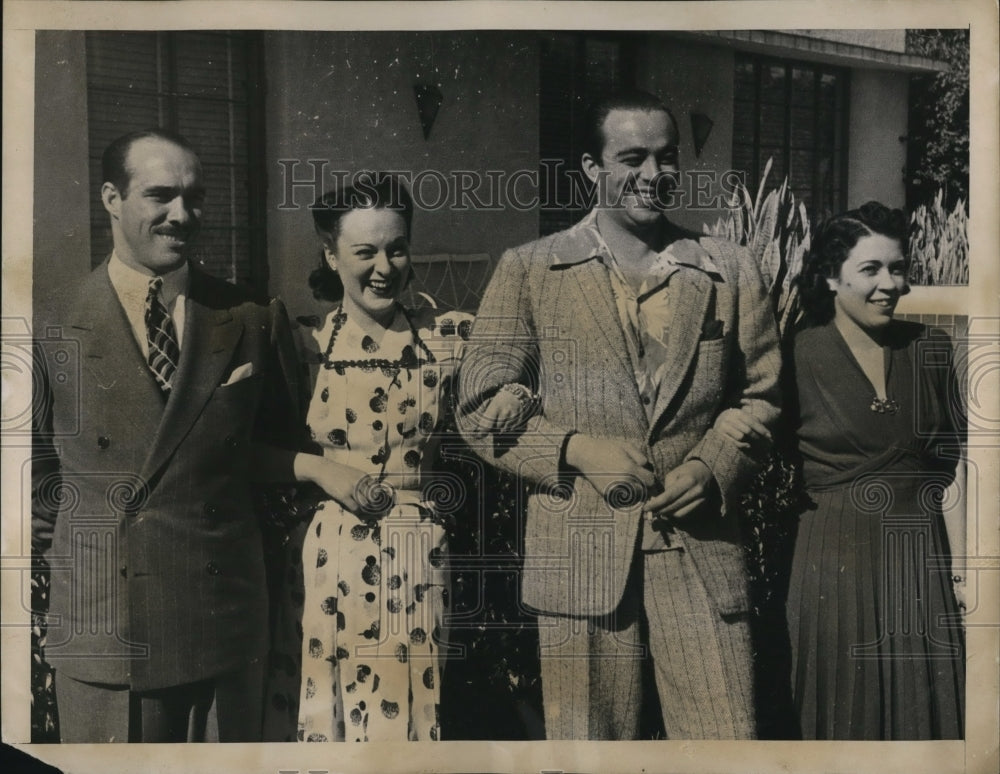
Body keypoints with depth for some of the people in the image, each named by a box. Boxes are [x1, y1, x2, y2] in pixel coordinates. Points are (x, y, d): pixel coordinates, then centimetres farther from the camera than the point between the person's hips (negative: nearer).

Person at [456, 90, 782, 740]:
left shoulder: (732, 271, 11)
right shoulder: (529, 271, 5)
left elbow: (762, 394, 14)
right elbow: (481, 407, 3)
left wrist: (714, 467, -4)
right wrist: (577, 450, -12)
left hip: (702, 546, 2)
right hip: (581, 553, -1)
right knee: (589, 741, 9)